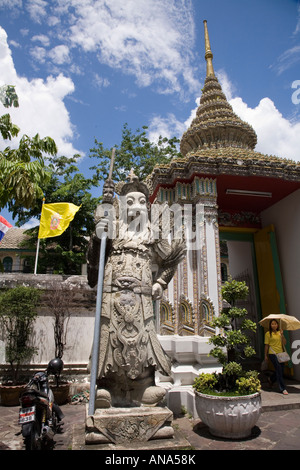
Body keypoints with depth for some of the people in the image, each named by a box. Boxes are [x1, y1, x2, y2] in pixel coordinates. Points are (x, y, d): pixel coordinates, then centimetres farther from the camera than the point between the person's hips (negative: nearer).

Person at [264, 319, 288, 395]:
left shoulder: (279, 333, 10)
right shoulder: (268, 334, -3)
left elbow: (284, 343, 1)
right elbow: (266, 345, -1)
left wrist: (282, 335, -12)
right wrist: (265, 355, -1)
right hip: (273, 354, -5)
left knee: (281, 370, 11)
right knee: (279, 370, -8)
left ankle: (271, 379, 39)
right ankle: (282, 389, 2)